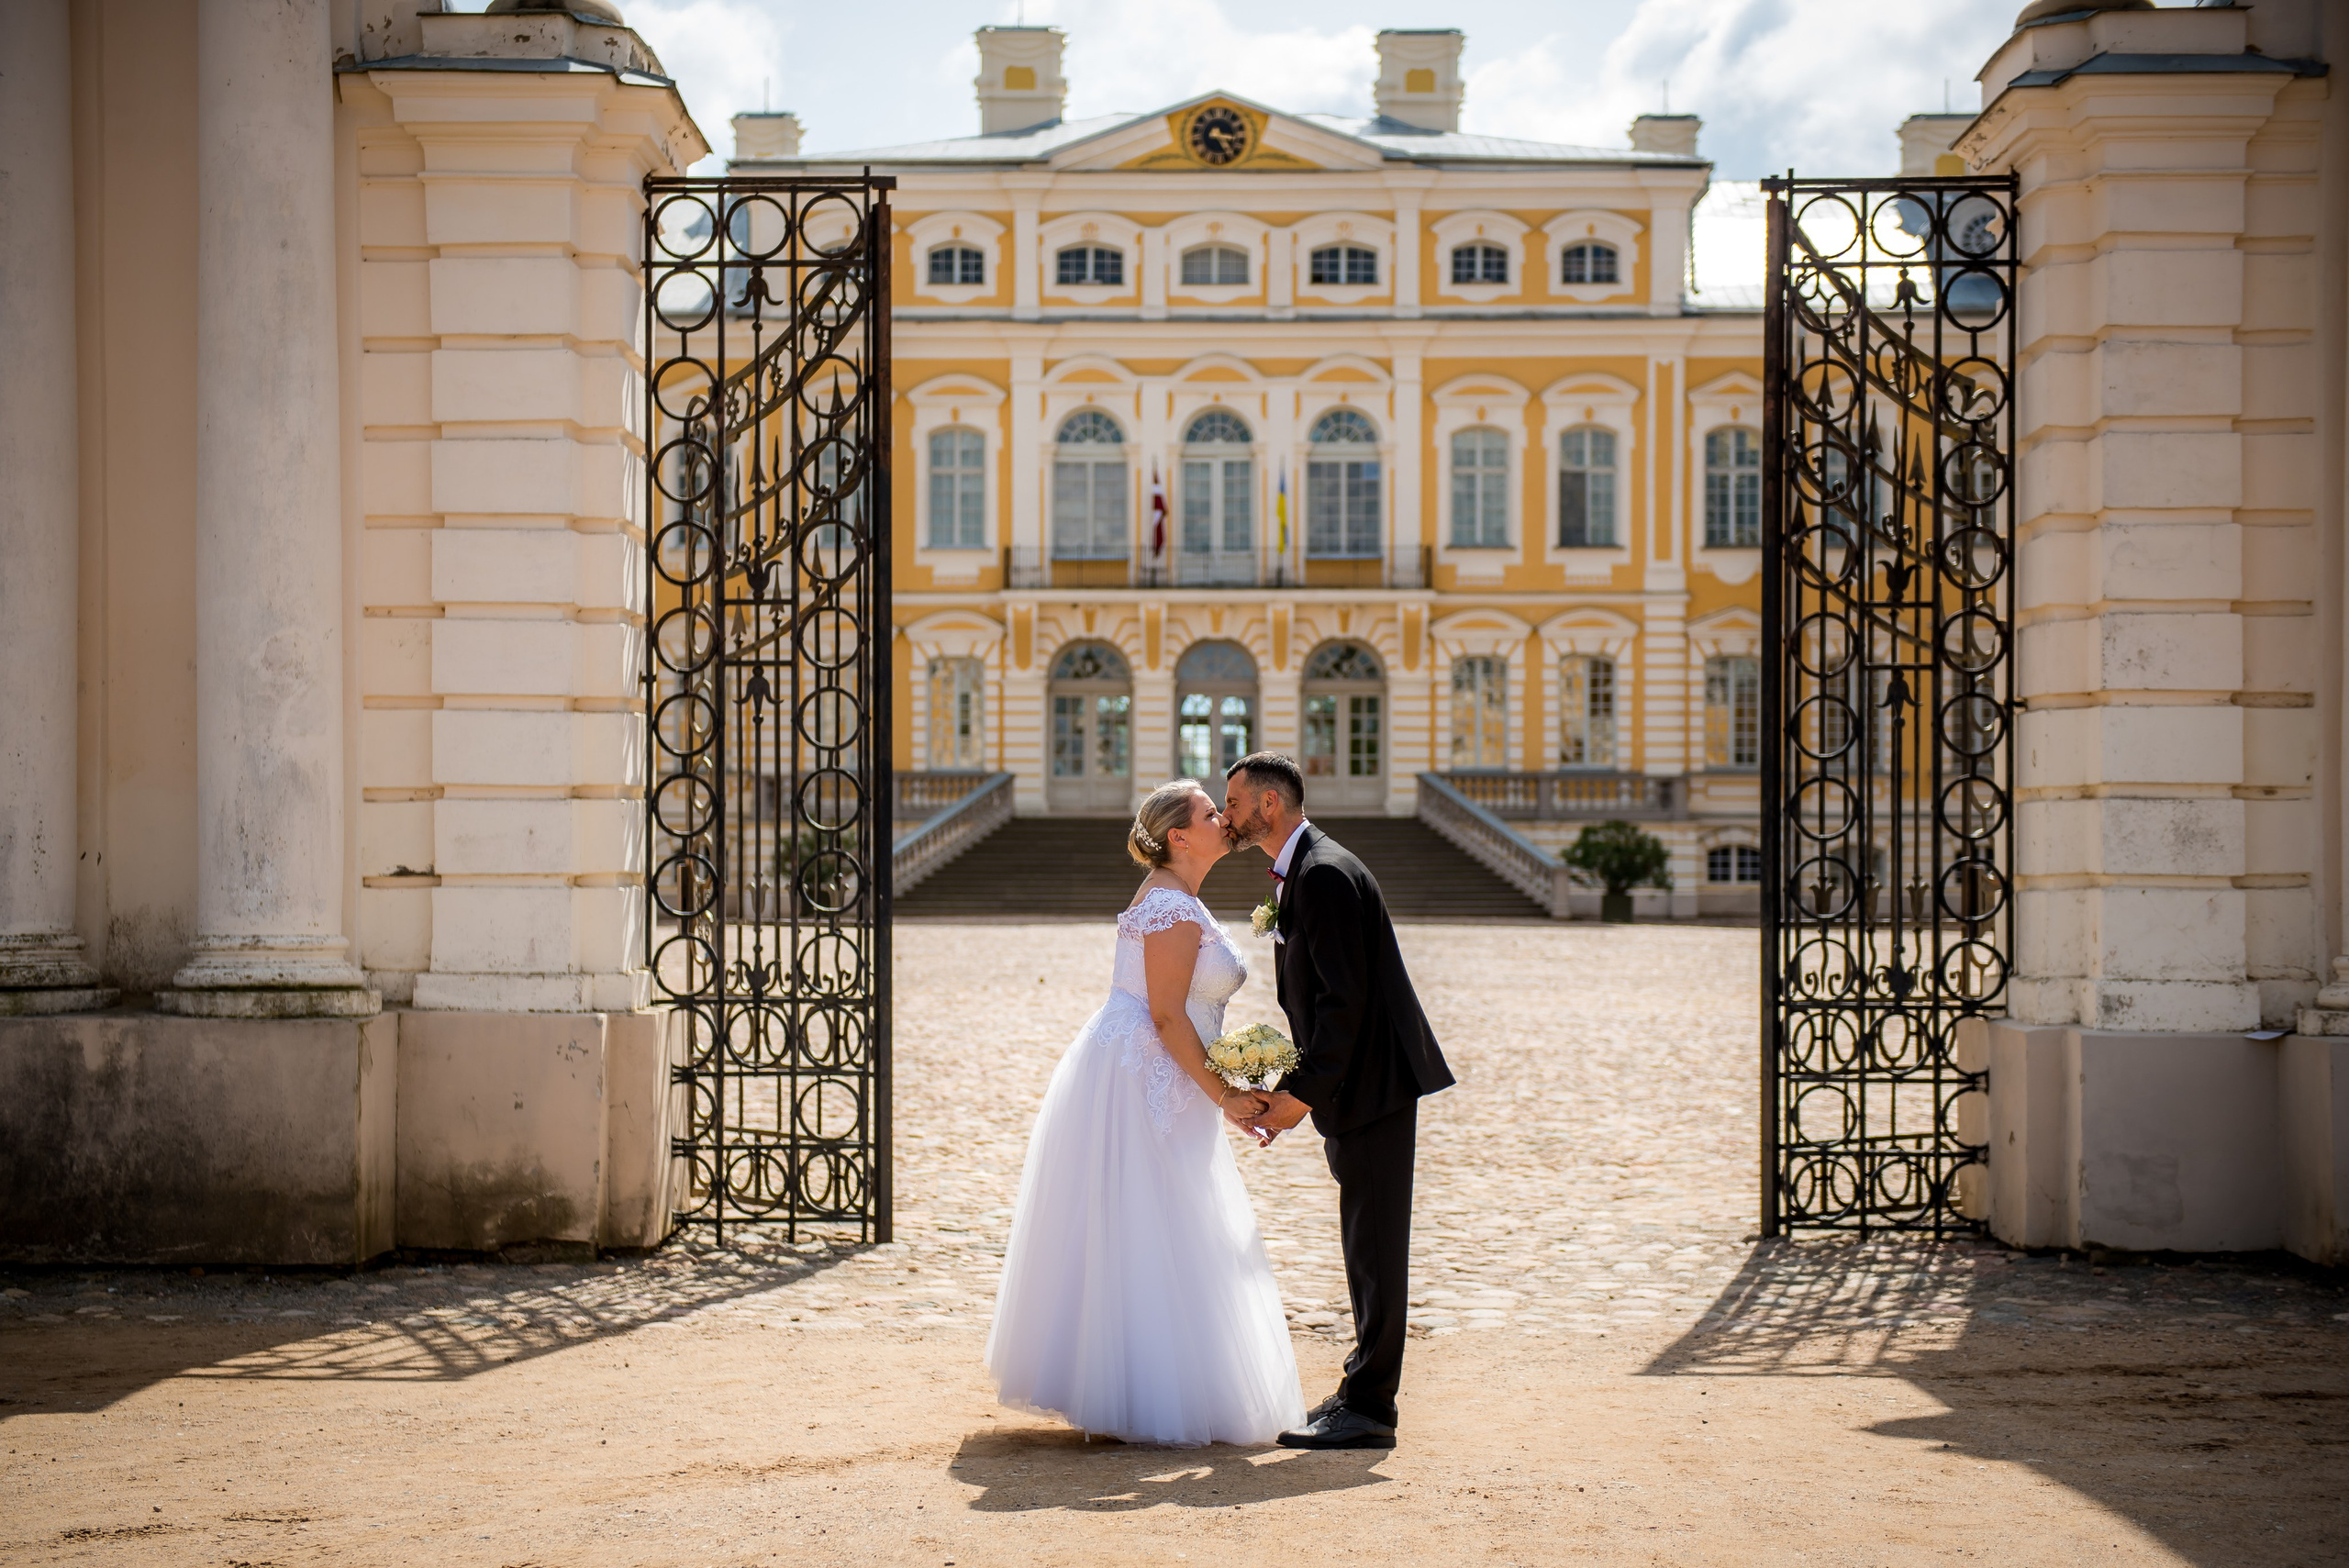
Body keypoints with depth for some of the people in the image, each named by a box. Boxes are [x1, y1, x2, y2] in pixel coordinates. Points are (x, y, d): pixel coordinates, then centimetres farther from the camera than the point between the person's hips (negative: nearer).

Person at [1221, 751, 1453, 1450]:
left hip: (1375, 1084, -11)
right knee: (1367, 1246, 14)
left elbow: (1345, 998, -22)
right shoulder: (1298, 874, 16)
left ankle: (1367, 1408, -2)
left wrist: (1303, 1092, -19)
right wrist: (1289, 1088, 11)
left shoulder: (1325, 874, -17)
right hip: (1358, 1086, 11)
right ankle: (1363, 1393, 21)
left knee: (1374, 1247, -6)